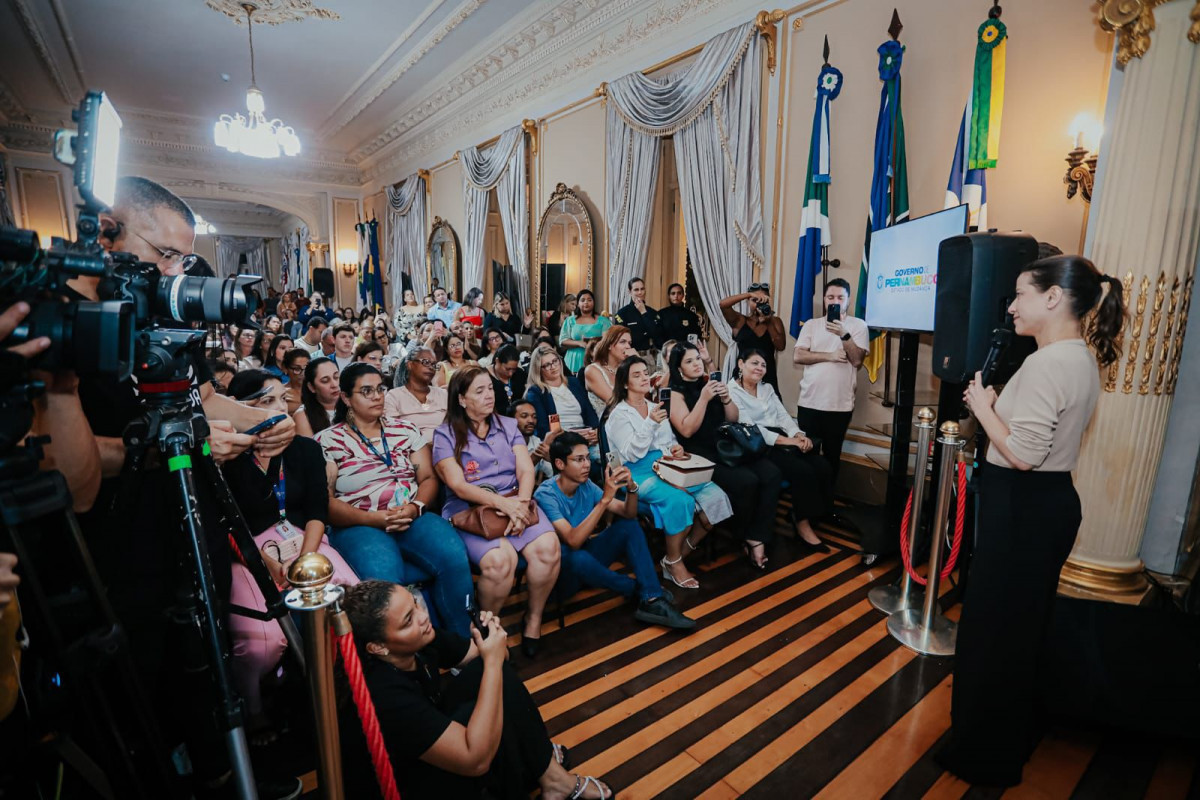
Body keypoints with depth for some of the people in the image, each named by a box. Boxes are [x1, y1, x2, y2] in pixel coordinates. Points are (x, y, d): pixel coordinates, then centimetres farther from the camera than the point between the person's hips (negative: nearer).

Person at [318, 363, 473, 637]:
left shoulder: (405, 430, 15)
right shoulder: (327, 440, 5)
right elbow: (325, 501, -2)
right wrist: (373, 518, -15)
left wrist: (415, 507, -11)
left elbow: (428, 478, 10)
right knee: (384, 576, -35)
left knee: (453, 555, -27)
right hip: (358, 526, -2)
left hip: (412, 519, 3)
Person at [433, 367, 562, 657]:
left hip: (515, 503, 4)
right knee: (499, 559, -32)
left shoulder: (508, 425, 15)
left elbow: (526, 470, 5)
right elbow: (458, 485, -8)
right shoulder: (445, 434, 3)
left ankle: (534, 617, -1)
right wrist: (502, 503, -21)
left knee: (548, 547, -26)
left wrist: (521, 503, -16)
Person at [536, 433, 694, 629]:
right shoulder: (546, 495, -23)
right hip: (562, 568, -6)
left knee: (629, 526, -9)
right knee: (578, 557, -38)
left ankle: (651, 601, -21)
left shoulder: (586, 486, -3)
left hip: (587, 556, 7)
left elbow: (628, 513, -5)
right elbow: (573, 541, -34)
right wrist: (605, 499, -37)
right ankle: (638, 589, -10)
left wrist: (631, 488, -27)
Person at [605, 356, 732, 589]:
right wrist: (650, 423, -23)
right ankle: (673, 561, -11)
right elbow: (631, 454, -13)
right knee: (680, 500, -33)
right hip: (640, 474, -7)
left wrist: (676, 448, -1)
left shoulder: (655, 407, 19)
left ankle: (686, 549, 3)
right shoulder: (619, 414, -3)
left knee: (715, 495, -14)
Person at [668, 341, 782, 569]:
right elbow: (686, 430, -15)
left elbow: (733, 420, 15)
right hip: (700, 455, -6)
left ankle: (758, 538, -13)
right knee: (747, 481, -27)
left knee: (772, 474, -16)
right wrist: (704, 398, -19)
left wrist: (726, 398, -4)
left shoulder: (710, 383, 14)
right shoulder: (676, 392, -2)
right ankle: (749, 538, -1)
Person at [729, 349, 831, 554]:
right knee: (803, 471, -26)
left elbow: (783, 415, 12)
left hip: (782, 441, 7)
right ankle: (803, 524, -10)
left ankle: (819, 514, -2)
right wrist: (786, 440, -19)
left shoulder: (768, 388, 21)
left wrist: (799, 434, -10)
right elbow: (748, 428, -15)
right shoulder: (732, 392, -4)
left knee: (822, 466, -16)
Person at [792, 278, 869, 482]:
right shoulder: (811, 324, 7)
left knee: (832, 454, 10)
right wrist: (829, 356, -13)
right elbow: (797, 357, -5)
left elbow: (857, 360, -9)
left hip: (840, 404, -1)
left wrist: (844, 334, -20)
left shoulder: (858, 325, 3)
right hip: (808, 402, 1)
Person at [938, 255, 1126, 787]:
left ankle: (988, 756, 24)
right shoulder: (1083, 360, 10)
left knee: (993, 628, 5)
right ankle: (1016, 733, 44)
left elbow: (1022, 454, -26)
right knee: (1023, 626, 23)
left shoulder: (1048, 363, -22)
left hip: (1024, 510, -10)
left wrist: (983, 406, -13)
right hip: (1050, 502, 10)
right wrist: (995, 406, 5)